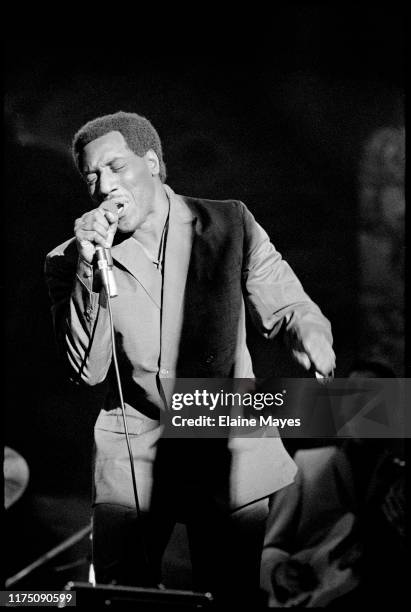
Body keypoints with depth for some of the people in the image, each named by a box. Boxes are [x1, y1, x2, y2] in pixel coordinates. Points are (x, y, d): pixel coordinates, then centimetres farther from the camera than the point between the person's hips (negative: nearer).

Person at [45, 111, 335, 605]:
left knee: (234, 592, 4)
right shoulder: (69, 261, 0)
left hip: (228, 450, 0)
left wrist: (307, 330, -18)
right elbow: (87, 372, -8)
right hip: (132, 452, 0)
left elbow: (283, 306, 6)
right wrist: (90, 269, -18)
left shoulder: (229, 224, 1)